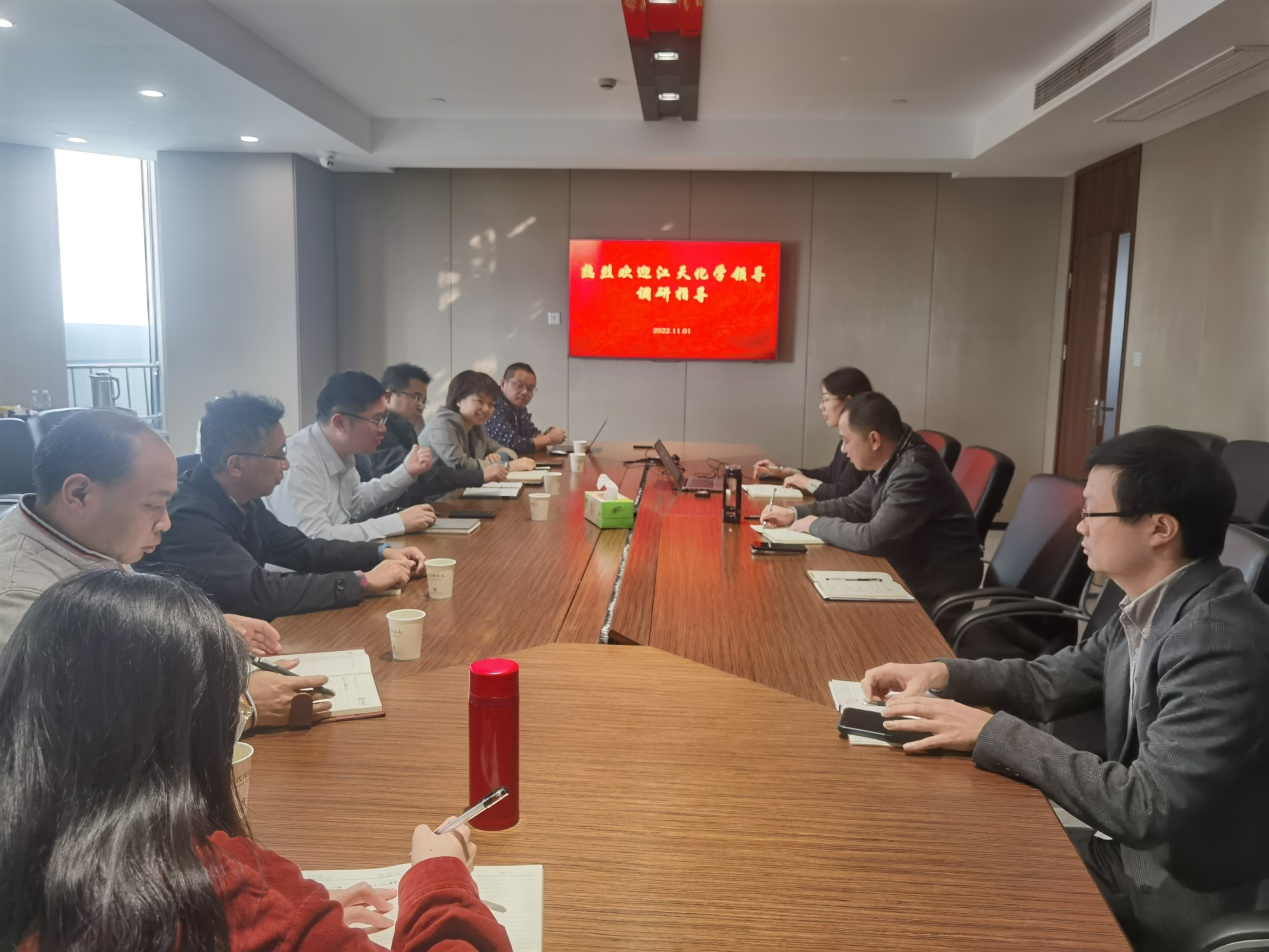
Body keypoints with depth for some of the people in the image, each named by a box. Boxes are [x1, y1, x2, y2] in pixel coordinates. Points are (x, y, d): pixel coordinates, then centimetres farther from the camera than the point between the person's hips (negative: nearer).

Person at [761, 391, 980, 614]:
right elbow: (854, 505, 15)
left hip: (934, 594, -8)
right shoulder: (891, 461, 2)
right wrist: (795, 514, 4)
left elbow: (872, 538, -28)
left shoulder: (915, 472, -26)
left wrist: (817, 525, -13)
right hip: (908, 575, 8)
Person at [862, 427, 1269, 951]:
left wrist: (992, 733, -25)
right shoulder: (1152, 606, -1)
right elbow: (1053, 679, 10)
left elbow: (1146, 808, -29)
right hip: (1142, 845, 7)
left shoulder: (1219, 641, -28)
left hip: (1183, 888, -7)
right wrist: (943, 673, -5)